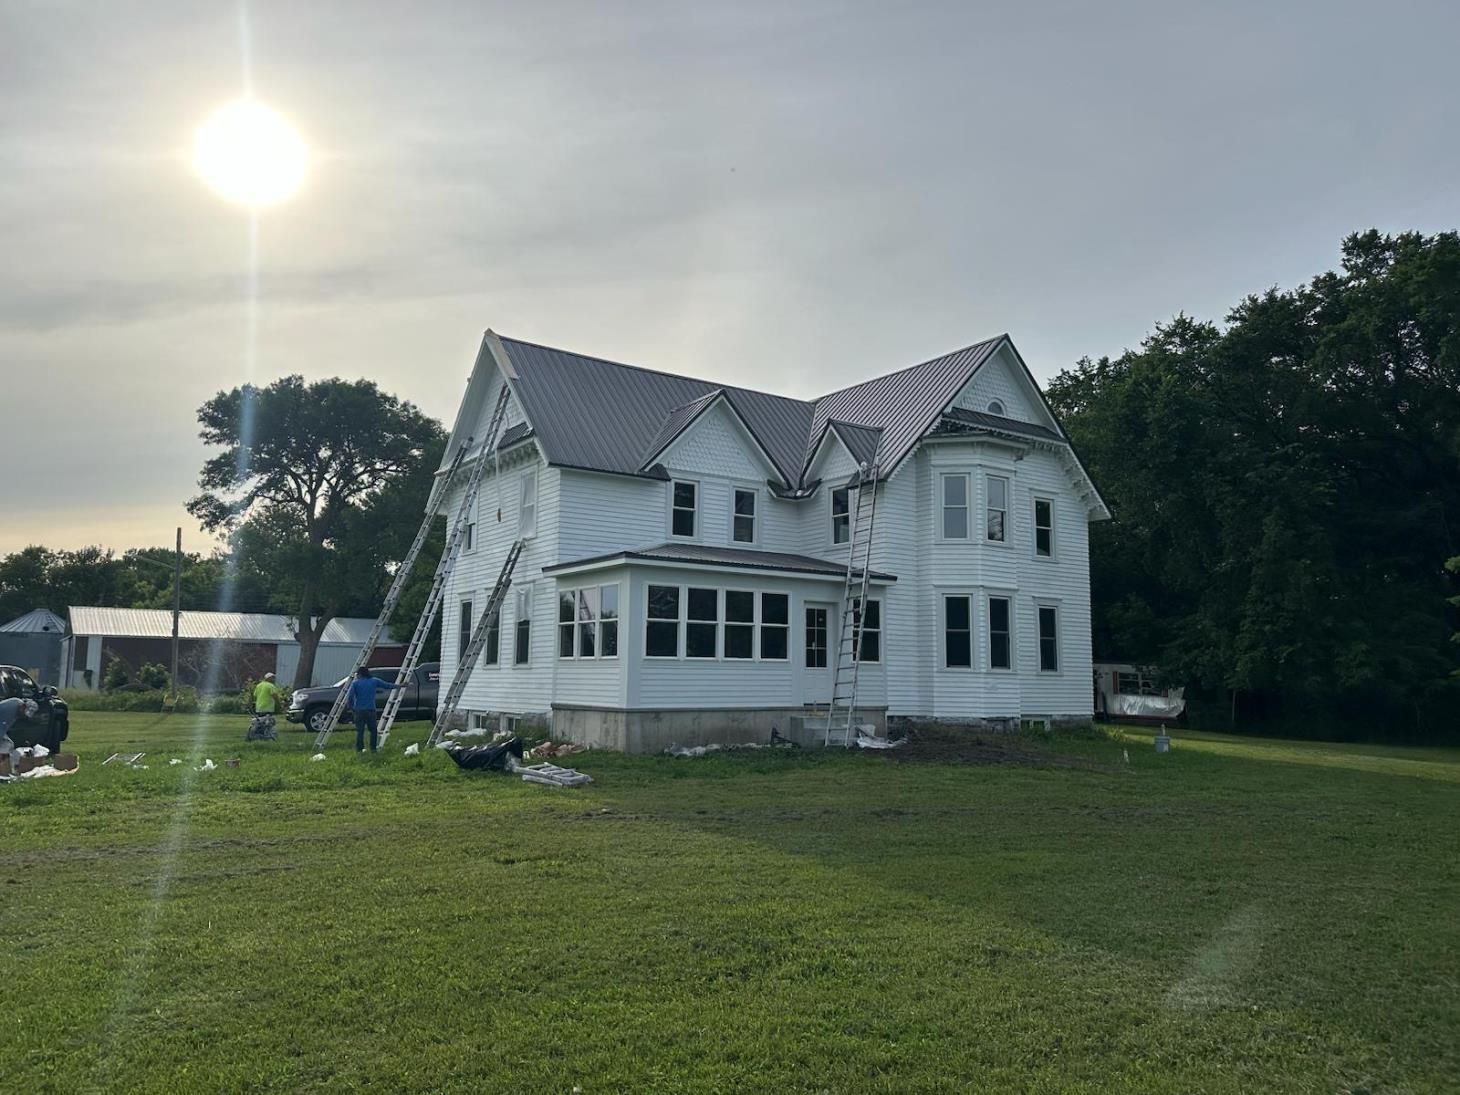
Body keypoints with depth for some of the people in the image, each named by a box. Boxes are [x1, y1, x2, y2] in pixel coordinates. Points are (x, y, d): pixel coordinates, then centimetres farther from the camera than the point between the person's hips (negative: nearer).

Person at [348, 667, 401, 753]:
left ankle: (359, 749, 2)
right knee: (373, 730, 11)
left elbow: (350, 696, -9)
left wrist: (351, 706, 6)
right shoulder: (374, 681, 6)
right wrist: (398, 686, 24)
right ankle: (373, 748, 10)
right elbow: (387, 685, 12)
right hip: (370, 710, 1)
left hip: (359, 710, -1)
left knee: (359, 731, 3)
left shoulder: (355, 683, 0)